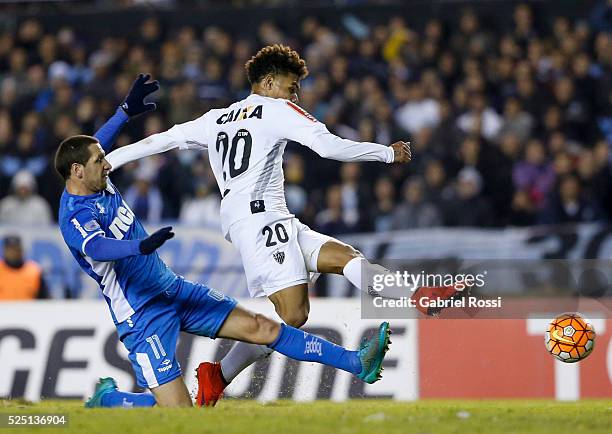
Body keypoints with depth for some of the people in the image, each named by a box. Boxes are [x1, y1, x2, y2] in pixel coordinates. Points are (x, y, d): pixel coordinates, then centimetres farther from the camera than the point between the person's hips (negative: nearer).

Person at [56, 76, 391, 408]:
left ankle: (356, 363, 0)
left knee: (258, 327, 1)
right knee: (178, 411, -13)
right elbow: (96, 247, -45)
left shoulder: (95, 183, 5)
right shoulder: (75, 217, -23)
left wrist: (127, 111, 34)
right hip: (143, 316, -9)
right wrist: (140, 245, -62)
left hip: (174, 289, 9)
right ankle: (106, 399, 13)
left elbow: (94, 145, 27)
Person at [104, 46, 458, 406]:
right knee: (293, 315, -19)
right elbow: (330, 146, -7)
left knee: (346, 256, -3)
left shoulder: (216, 119, 25)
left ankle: (420, 297, -21)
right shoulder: (277, 109, 3)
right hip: (261, 218, -9)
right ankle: (218, 376, -15)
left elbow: (161, 140, 26)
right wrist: (388, 153, 3)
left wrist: (105, 162, 34)